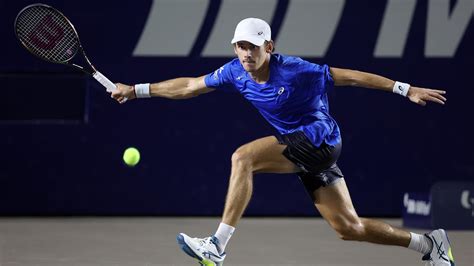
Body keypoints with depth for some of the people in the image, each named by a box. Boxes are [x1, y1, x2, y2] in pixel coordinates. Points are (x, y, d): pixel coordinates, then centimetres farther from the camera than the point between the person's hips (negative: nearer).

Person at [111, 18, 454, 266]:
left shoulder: (294, 71, -20)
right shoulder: (236, 72, -2)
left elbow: (350, 76, -14)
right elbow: (189, 86, 9)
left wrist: (407, 90, -13)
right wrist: (136, 90, 8)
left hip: (319, 138, -7)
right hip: (299, 147, 7)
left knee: (243, 158, -23)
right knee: (348, 227, 9)